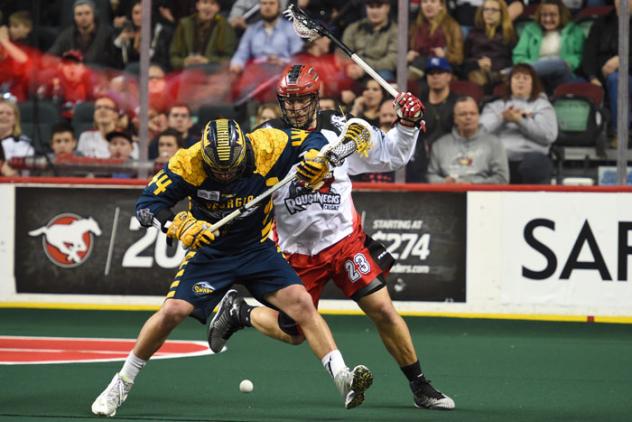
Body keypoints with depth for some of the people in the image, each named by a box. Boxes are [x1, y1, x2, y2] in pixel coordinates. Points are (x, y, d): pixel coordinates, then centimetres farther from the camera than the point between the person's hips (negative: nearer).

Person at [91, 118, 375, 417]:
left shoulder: (267, 146, -20)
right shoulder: (188, 163, -23)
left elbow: (315, 140, -5)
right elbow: (146, 204, -20)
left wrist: (315, 157, -28)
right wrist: (178, 225, -38)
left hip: (257, 248, 1)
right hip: (209, 251, -1)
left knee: (302, 303, -17)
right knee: (172, 311, -15)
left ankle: (343, 380, -15)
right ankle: (122, 383, 4)